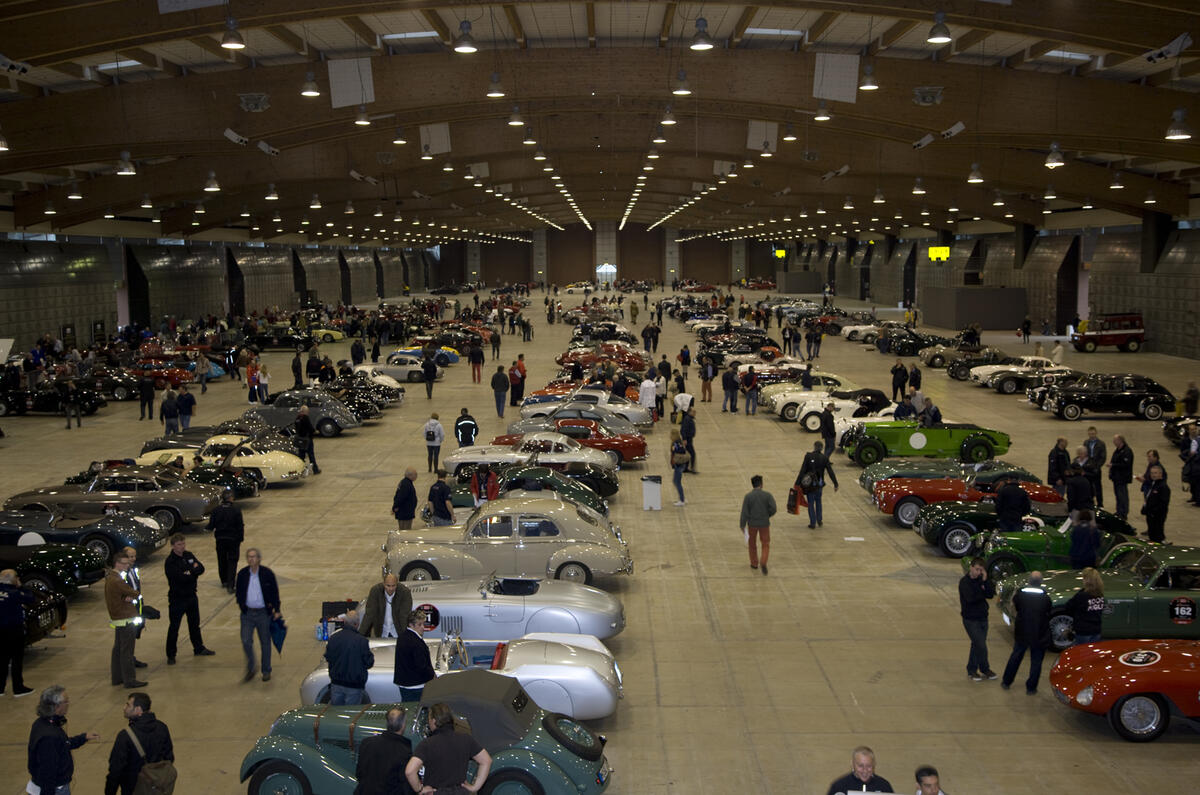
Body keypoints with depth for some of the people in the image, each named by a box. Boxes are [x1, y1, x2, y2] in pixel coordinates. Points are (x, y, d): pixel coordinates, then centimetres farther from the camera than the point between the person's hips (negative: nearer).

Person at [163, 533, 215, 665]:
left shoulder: (189, 555, 4)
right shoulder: (170, 562, -18)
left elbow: (201, 568, -5)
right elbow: (180, 578, -29)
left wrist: (190, 572, -21)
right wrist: (193, 572, -14)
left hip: (192, 596, 7)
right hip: (177, 598, -7)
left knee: (195, 624, 20)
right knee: (174, 628, 1)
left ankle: (199, 649, 35)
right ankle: (171, 655, 11)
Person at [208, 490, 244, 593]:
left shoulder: (216, 510, -7)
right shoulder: (236, 510, -13)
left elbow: (211, 526, -4)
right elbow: (240, 526, -10)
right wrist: (241, 538, 2)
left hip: (220, 539, 3)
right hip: (233, 539, -2)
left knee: (222, 560, 19)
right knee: (232, 561, 3)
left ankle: (224, 581, 33)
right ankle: (230, 585, -6)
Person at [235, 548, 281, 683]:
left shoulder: (267, 574, -9)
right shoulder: (242, 574, -2)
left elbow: (275, 592, -1)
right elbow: (239, 590, 14)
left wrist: (276, 609, -2)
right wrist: (240, 603, 5)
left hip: (264, 613, -2)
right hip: (247, 613, 2)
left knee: (265, 642, 8)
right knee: (246, 641, -6)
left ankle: (266, 671, 22)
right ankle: (250, 669, 15)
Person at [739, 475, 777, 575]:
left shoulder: (748, 496, -8)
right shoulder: (767, 495, -7)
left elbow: (744, 512, -9)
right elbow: (773, 508, -15)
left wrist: (742, 525, -2)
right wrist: (767, 515, 5)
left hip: (752, 523, 0)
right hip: (764, 523, 0)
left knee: (752, 544, 20)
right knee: (766, 544, 11)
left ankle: (754, 563, 29)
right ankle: (763, 562, -10)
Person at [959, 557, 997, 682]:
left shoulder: (981, 580, 5)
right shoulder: (964, 582, -14)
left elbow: (990, 594, -6)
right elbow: (970, 598, -27)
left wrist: (985, 581, -18)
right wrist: (983, 593, -10)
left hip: (982, 618, 6)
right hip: (970, 619, -6)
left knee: (977, 645, 14)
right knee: (981, 646, -8)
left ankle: (972, 670, 25)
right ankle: (985, 670, 11)